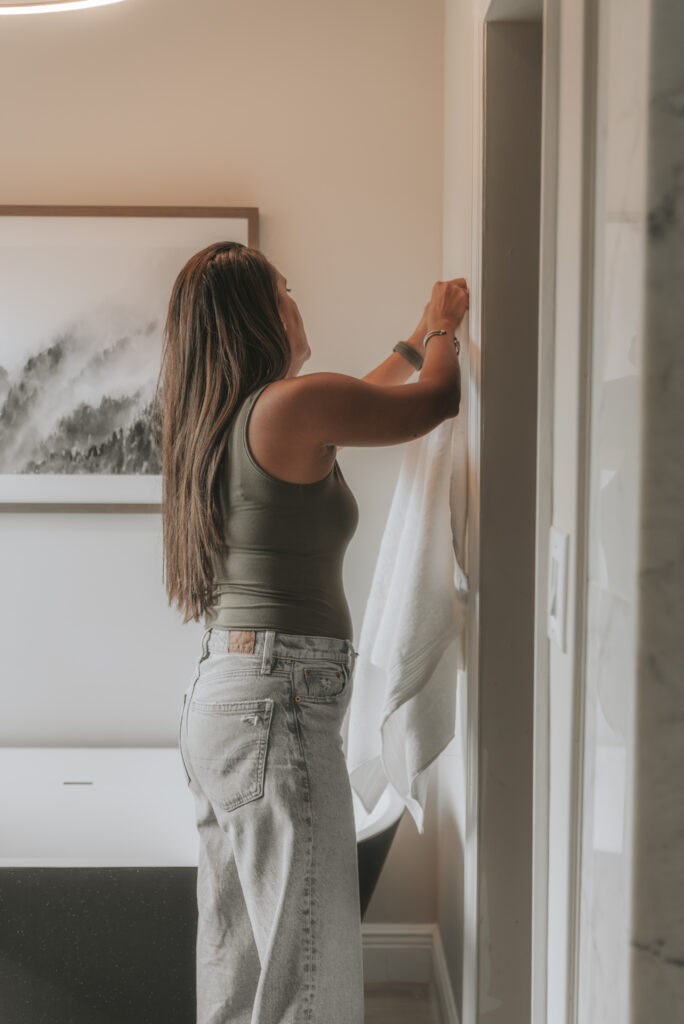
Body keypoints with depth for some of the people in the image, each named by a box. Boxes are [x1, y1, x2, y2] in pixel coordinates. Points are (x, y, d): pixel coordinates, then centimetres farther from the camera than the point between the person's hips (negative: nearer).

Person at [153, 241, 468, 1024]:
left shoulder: (219, 421, 14)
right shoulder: (290, 402, -13)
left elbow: (354, 405, 32)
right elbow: (438, 400, 0)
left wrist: (414, 342, 42)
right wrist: (443, 328, 20)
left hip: (216, 693, 10)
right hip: (276, 702, -10)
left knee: (236, 961, 16)